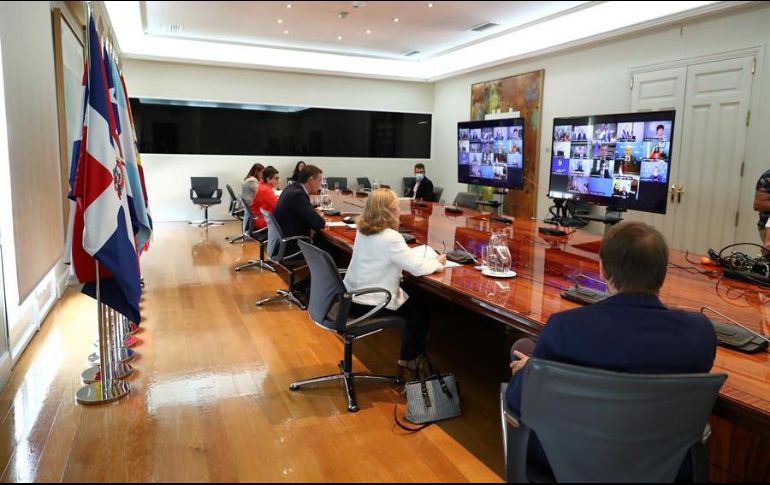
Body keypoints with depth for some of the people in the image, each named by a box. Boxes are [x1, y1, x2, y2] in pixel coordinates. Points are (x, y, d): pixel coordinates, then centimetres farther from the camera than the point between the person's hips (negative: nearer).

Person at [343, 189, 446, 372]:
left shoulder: (362, 231, 2)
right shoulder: (391, 237, -23)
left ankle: (407, 355, 33)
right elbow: (418, 268, -20)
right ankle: (410, 359, 28)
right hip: (371, 305, -8)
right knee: (420, 307, 15)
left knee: (411, 298, 25)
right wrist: (437, 262, -1)